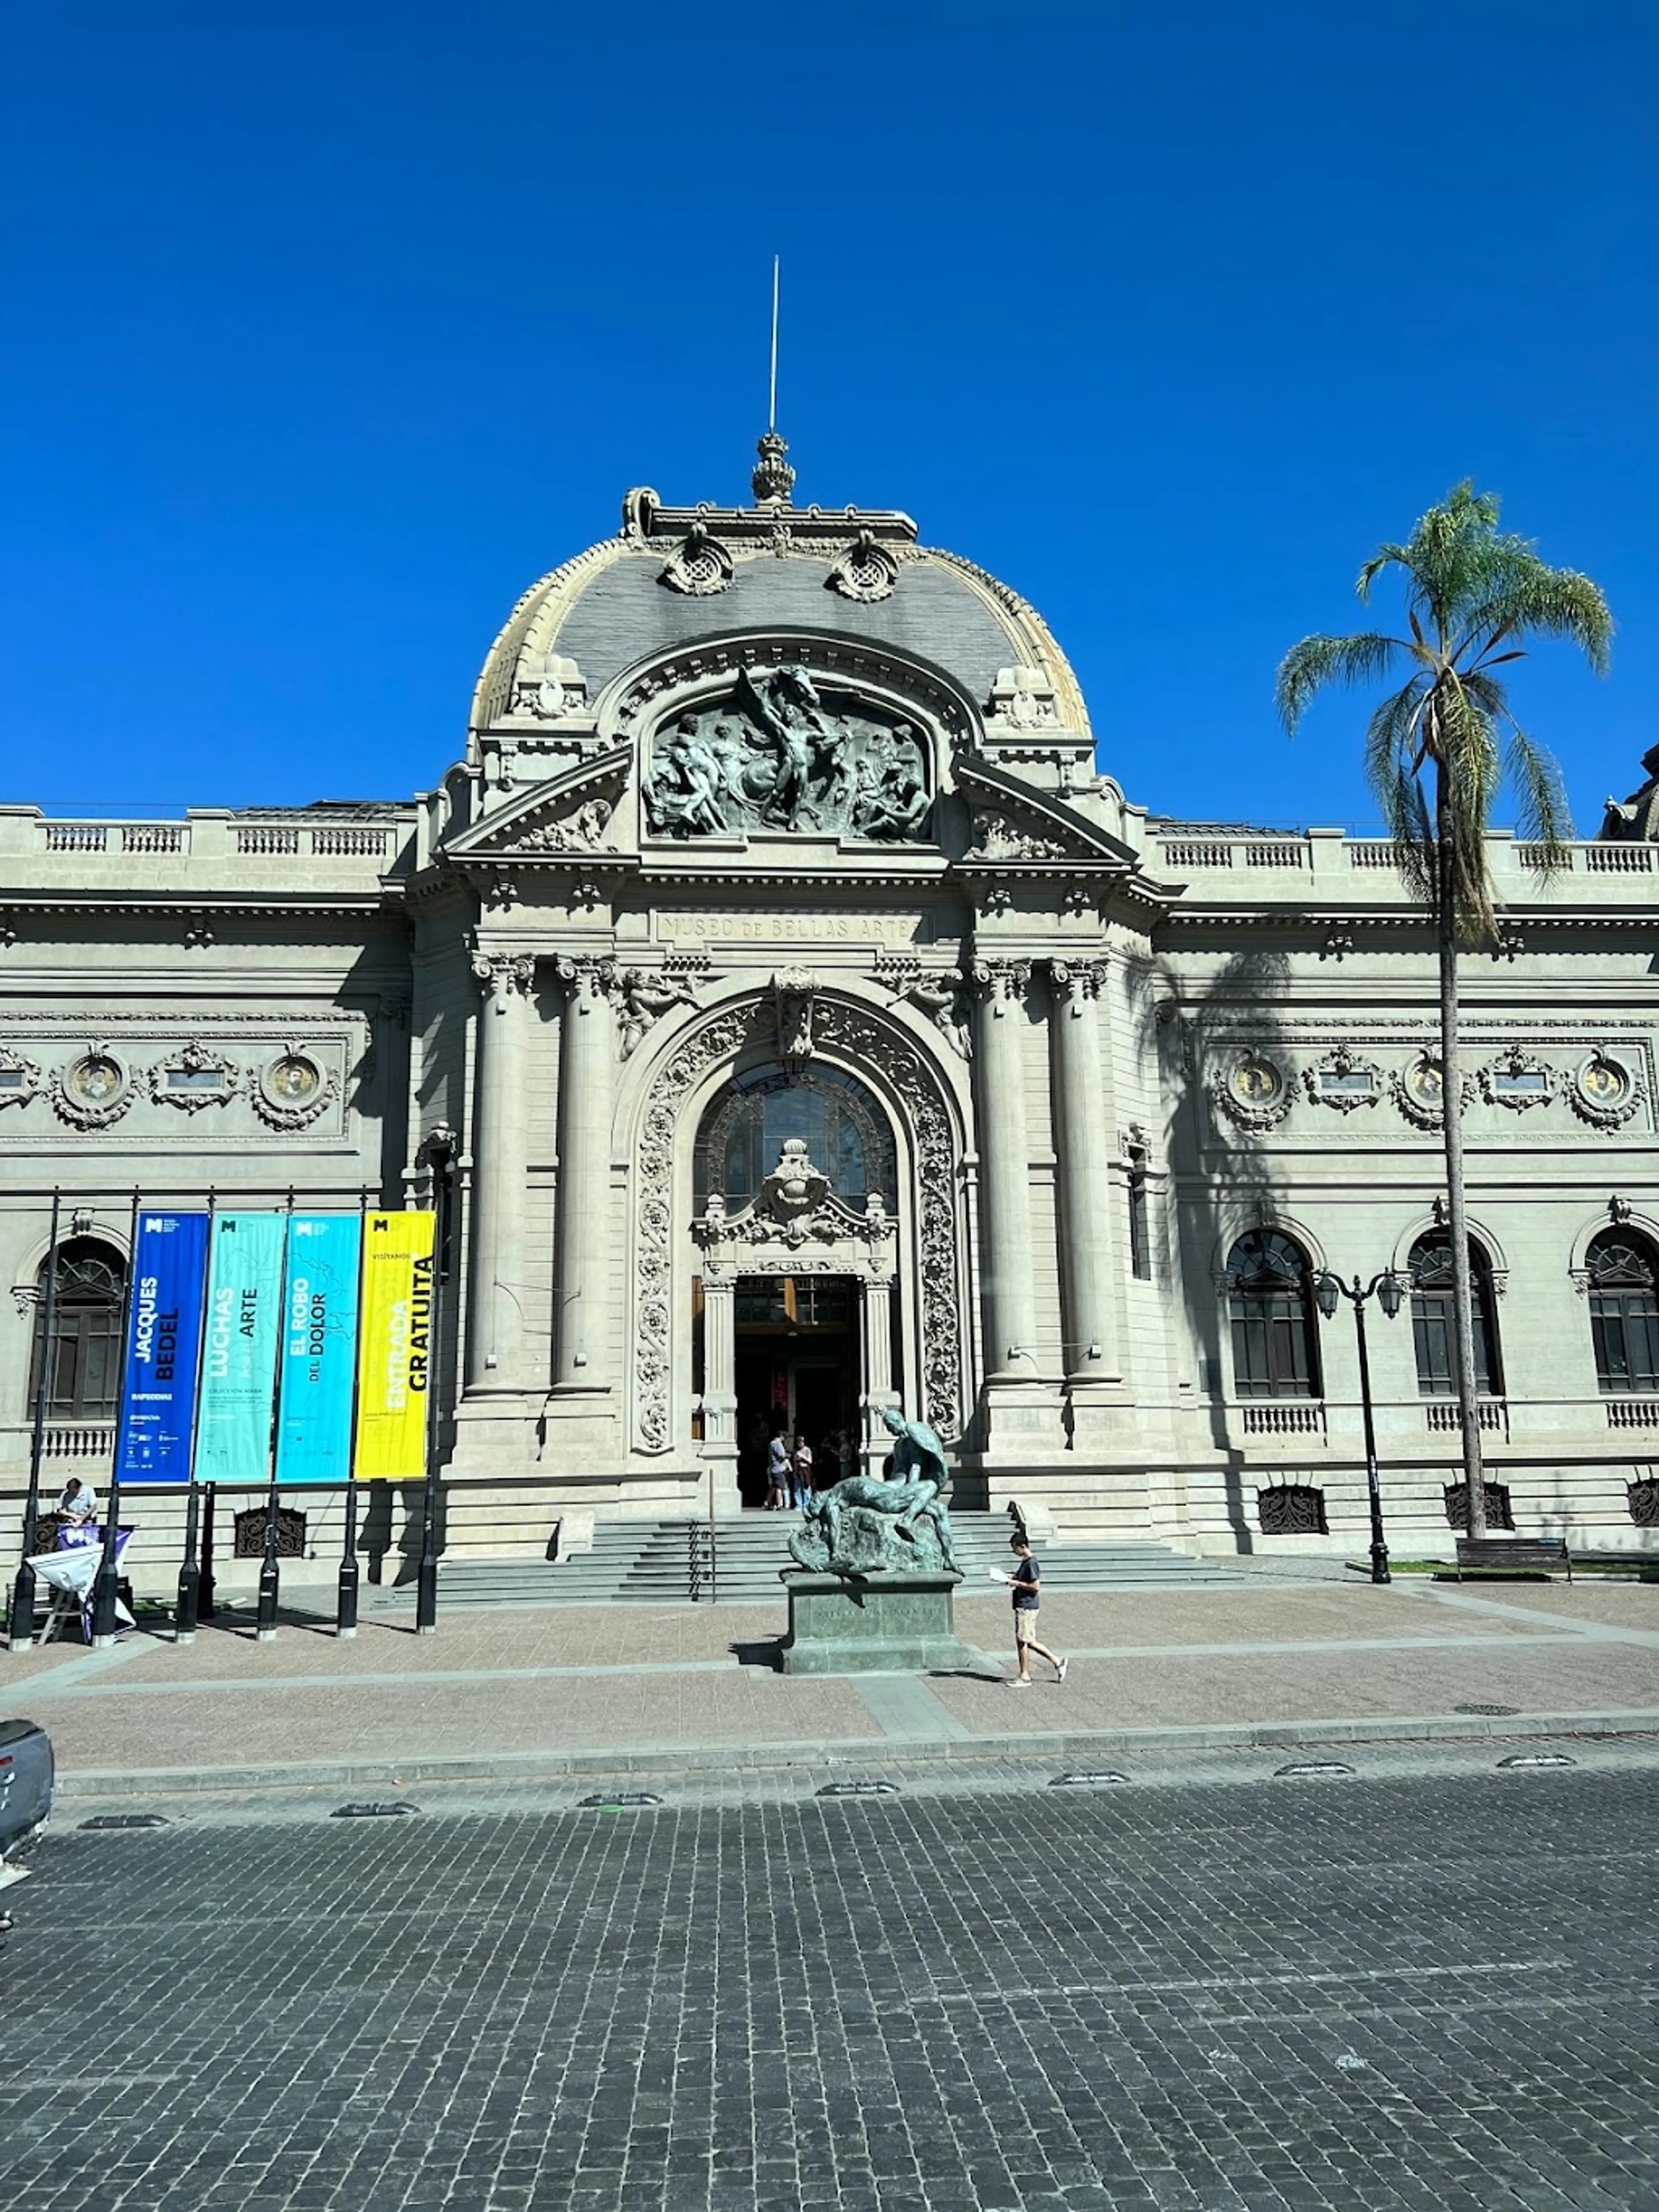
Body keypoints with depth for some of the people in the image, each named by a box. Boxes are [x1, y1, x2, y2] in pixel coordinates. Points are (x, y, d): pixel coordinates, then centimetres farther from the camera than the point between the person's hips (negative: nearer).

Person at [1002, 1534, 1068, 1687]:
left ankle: (1025, 1677, 6)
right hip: (1022, 1606, 10)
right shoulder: (1025, 1563, 14)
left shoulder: (1031, 1564, -16)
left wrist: (1017, 1583, -16)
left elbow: (1036, 1586, -21)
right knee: (1029, 1642, 13)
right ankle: (1057, 1661, 19)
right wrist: (1012, 1577, 12)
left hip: (1027, 1607, -10)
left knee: (1022, 1641, -2)